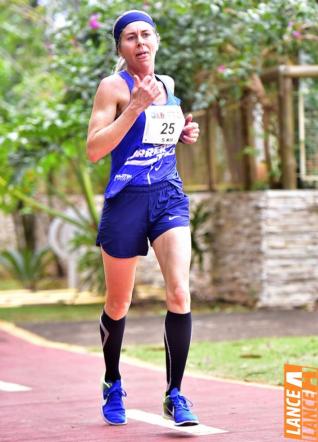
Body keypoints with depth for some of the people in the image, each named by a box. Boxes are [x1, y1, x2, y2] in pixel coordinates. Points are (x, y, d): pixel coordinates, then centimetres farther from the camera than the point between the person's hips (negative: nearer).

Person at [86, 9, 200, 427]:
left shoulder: (168, 85, 11)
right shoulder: (113, 87, -7)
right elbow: (94, 150, -16)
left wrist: (186, 133, 6)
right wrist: (136, 106, -22)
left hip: (169, 196, 4)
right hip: (126, 199, -3)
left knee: (180, 293, -14)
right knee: (118, 305, 10)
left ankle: (175, 394, -7)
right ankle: (113, 384, 34)